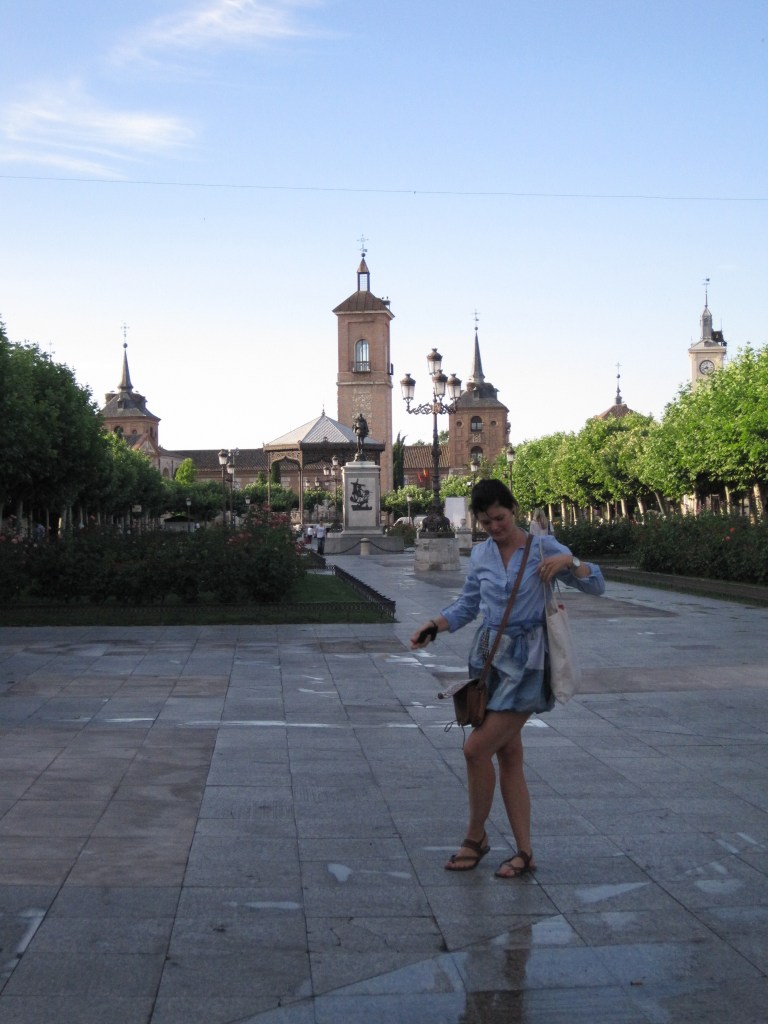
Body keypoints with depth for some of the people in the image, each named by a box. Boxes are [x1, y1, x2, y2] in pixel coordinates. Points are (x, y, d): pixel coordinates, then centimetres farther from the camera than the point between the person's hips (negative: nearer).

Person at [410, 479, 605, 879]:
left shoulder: (542, 548, -4)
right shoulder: (480, 555, 9)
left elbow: (596, 585, -3)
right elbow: (467, 605, 16)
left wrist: (568, 562, -21)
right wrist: (434, 626, 0)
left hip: (525, 663, -5)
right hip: (488, 657, 6)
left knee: (476, 748, -11)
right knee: (508, 756, 9)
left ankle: (475, 837, 10)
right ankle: (524, 852, 18)